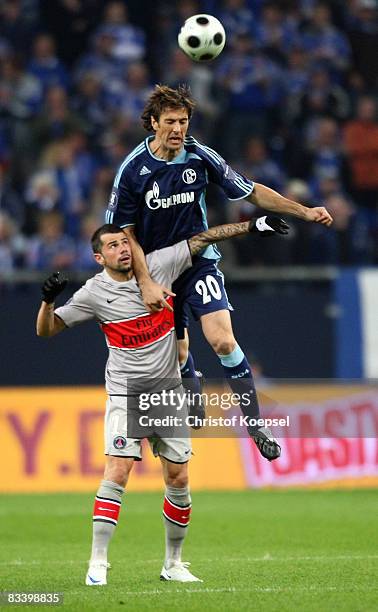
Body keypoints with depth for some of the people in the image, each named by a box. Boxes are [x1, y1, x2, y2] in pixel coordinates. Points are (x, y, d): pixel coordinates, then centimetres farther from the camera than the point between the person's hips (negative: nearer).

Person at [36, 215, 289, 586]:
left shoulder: (159, 265, 0)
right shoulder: (94, 293, -5)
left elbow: (203, 239, 6)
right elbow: (46, 330, -1)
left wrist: (253, 226, 3)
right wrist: (49, 300, -21)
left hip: (169, 392, 3)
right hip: (126, 395, -3)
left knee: (178, 479, 3)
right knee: (117, 472, -18)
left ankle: (173, 564, 17)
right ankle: (97, 563, -16)